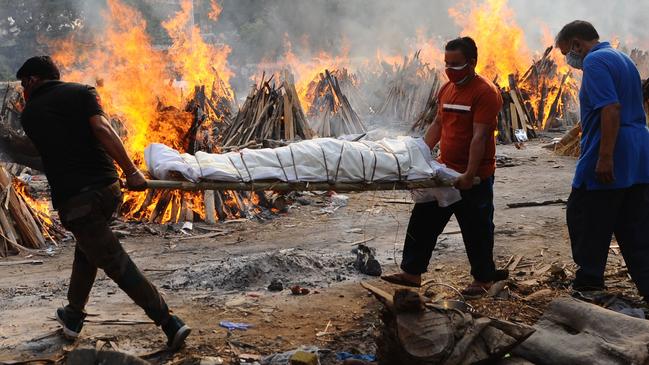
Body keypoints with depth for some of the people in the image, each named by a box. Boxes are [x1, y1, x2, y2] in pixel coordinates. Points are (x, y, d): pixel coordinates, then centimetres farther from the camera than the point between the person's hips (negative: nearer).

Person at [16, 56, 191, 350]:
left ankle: (169, 323, -8)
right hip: (108, 187, 3)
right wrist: (131, 171, -11)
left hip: (73, 198, -3)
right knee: (87, 248, 26)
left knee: (115, 262, -1)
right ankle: (73, 316, 39)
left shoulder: (29, 114, 11)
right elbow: (102, 129, -7)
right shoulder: (82, 92, 9)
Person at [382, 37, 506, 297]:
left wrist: (470, 174, -28)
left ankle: (483, 279, 21)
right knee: (423, 221, 9)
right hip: (445, 171, 8)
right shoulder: (447, 89, 9)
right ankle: (411, 273, 18)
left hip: (475, 177, -8)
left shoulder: (485, 92, -17)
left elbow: (479, 136, -23)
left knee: (476, 228, 5)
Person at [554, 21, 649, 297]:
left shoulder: (595, 62, -11)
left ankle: (588, 285, 11)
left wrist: (605, 157, -25)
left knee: (585, 223, 4)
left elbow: (611, 109, -23)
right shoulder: (622, 59, 19)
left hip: (607, 163, -9)